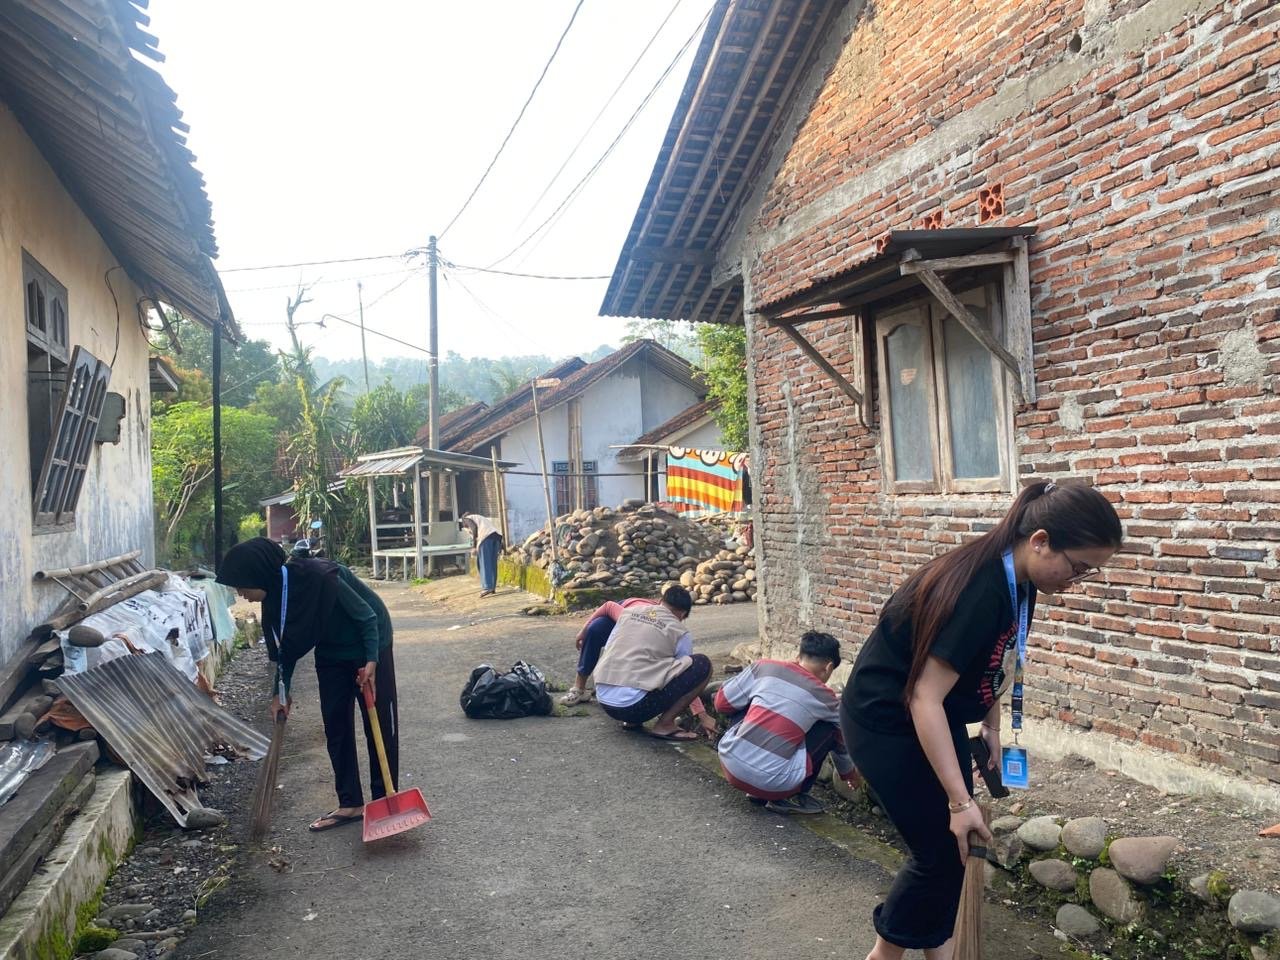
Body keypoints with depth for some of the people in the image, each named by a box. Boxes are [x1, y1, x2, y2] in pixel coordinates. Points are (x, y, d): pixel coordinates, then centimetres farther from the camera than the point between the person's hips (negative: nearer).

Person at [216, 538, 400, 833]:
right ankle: (350, 804, 15)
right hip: (331, 653, 7)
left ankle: (385, 801, 9)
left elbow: (366, 615, -24)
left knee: (380, 726, -1)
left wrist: (371, 661, -24)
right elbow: (285, 648, 5)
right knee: (335, 728, 6)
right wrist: (281, 692, 6)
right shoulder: (273, 598, -10)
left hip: (369, 648, -7)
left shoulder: (320, 576, -34)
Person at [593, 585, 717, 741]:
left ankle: (630, 720, 16)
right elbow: (687, 677, 16)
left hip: (604, 701, 6)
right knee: (703, 665, 4)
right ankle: (664, 724, 3)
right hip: (634, 705, -6)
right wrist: (702, 715, 29)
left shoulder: (629, 611, 17)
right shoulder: (680, 633, 7)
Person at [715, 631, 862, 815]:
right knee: (829, 728, 14)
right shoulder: (825, 697, 8)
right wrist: (849, 772, 47)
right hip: (772, 781, -2)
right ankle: (791, 797, 14)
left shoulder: (764, 667, 8)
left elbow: (722, 703, 13)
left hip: (730, 764, 3)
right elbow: (842, 740, 26)